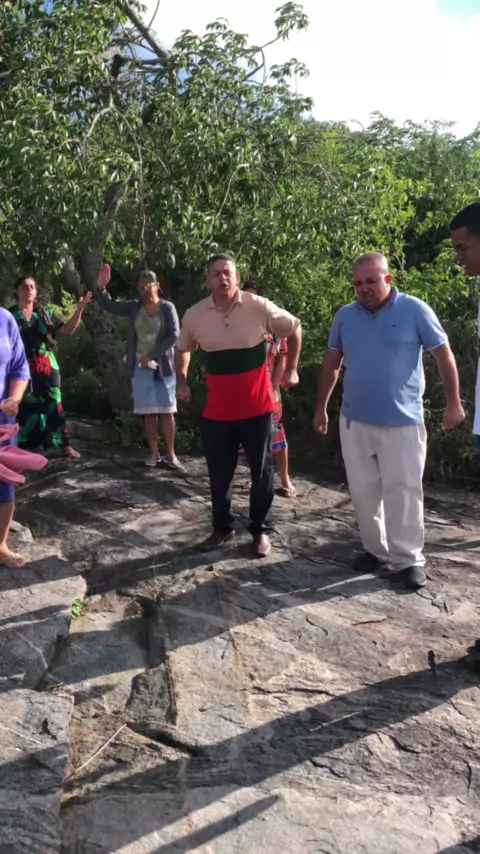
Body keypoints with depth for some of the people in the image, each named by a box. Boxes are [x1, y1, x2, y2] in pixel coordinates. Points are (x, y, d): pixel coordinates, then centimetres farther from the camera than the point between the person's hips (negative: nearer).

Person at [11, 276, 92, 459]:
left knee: (53, 404, 1)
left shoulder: (45, 314, 10)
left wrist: (79, 309, -1)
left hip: (46, 367, 2)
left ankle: (64, 445, 4)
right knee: (24, 407, 4)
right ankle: (20, 449, 11)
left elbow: (68, 330, 7)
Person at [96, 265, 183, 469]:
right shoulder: (134, 307, 7)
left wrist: (151, 355, -15)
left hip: (162, 366, -3)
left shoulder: (167, 308, -3)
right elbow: (109, 306, 5)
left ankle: (170, 454, 3)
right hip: (140, 367, 3)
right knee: (148, 411, 6)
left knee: (166, 410, -2)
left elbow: (174, 336, -10)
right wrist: (101, 287, -14)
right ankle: (154, 452, 12)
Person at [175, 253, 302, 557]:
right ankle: (223, 528, 32)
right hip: (217, 412, 2)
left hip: (257, 407, -2)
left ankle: (260, 530, 27)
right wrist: (182, 382, 13)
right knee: (219, 475, 12)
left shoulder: (259, 307, -11)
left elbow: (294, 329, 5)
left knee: (262, 472, 9)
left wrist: (291, 369, 6)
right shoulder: (195, 315, -4)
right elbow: (183, 348, 17)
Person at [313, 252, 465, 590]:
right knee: (363, 490, 10)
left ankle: (410, 558, 14)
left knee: (402, 491, 0)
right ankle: (376, 549, 26)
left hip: (403, 422, -4)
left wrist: (454, 403, 0)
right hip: (354, 420, 4)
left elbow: (444, 355, -1)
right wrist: (321, 408, 14)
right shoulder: (345, 316, 4)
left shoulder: (415, 310, -7)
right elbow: (331, 364, 13)